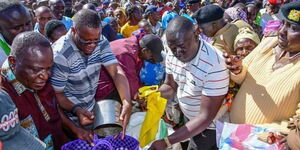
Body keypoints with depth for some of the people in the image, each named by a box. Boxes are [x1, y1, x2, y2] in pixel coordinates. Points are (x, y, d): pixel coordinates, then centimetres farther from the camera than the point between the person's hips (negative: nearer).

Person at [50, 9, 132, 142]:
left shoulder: (101, 42, -13)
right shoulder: (60, 55, -28)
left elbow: (116, 71, -21)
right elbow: (57, 94, -18)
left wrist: (127, 102, -36)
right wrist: (76, 110, -36)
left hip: (92, 107, 5)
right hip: (71, 116, -4)